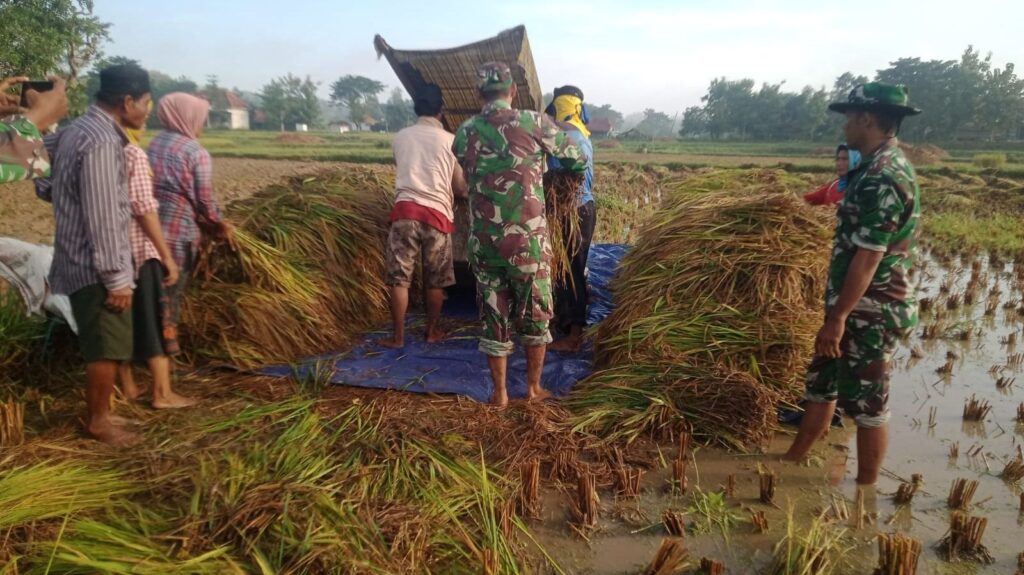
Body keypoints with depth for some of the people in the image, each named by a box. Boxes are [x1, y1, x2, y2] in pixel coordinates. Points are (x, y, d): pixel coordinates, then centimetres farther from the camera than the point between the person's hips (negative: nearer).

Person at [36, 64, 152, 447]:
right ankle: (99, 420, 15)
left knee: (100, 345, 18)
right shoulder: (102, 142, -20)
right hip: (96, 267, -10)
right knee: (108, 347, 1)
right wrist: (116, 278, -19)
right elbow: (103, 219, -22)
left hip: (79, 260, 10)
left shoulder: (79, 129, 10)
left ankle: (97, 414, 30)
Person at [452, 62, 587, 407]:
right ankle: (534, 387, 26)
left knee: (494, 320, 13)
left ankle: (500, 393, 21)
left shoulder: (464, 133, 3)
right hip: (528, 241, -2)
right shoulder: (534, 123, -5)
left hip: (484, 243, 2)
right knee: (535, 317, 15)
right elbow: (577, 159, 6)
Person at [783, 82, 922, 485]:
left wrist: (838, 317, -22)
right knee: (822, 383, 19)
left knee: (866, 403, 4)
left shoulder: (881, 179, -22)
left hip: (869, 313, -10)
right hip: (859, 307, 10)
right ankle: (794, 460, 33)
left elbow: (868, 258, -25)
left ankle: (866, 488, 19)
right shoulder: (885, 167, 11)